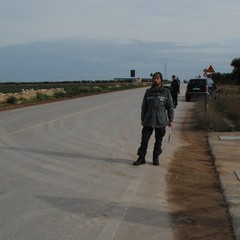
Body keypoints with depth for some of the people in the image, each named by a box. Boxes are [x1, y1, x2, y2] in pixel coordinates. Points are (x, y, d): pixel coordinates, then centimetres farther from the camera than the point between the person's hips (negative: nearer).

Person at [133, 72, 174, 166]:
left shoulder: (166, 92, -2)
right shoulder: (148, 92, 4)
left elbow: (170, 107, 1)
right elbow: (144, 107, 10)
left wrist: (170, 120, -2)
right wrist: (142, 119, 8)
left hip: (161, 122, -1)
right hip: (148, 121, 1)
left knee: (158, 141, 8)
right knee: (144, 140, 1)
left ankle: (156, 158, 22)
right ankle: (141, 158, 11)